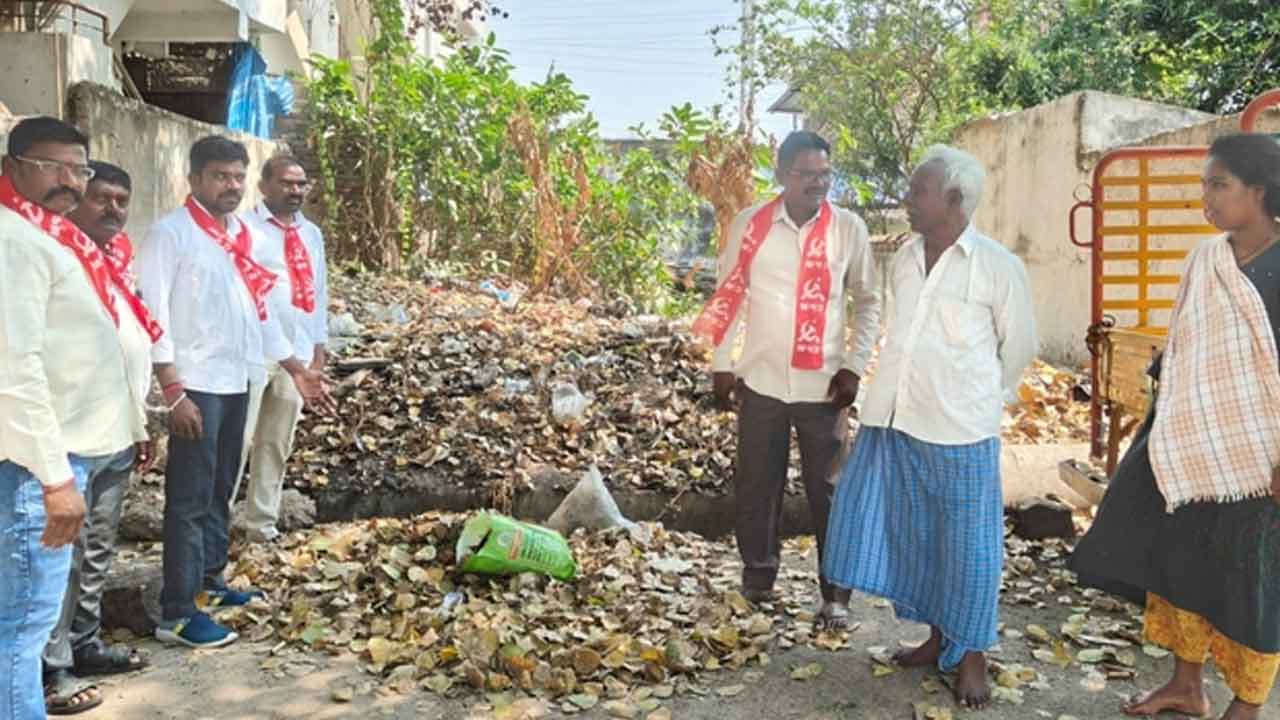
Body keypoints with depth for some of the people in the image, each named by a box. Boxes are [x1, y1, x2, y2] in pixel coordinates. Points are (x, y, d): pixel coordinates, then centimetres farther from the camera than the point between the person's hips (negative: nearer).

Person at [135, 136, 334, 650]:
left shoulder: (243, 235, 13)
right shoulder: (170, 233, -9)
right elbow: (152, 314, -14)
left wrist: (296, 368, 14)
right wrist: (173, 391, -20)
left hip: (237, 380, 7)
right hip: (197, 385, -7)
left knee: (220, 489, 17)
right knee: (190, 497, -4)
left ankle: (209, 582, 31)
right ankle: (176, 613, 3)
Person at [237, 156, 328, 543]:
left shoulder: (312, 234, 15)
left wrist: (319, 346, 17)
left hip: (298, 352, 6)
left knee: (277, 442, 13)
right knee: (237, 439, -4)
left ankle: (262, 523, 23)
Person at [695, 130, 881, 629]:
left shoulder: (849, 228, -2)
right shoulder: (749, 225, -2)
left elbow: (868, 302, 4)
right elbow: (728, 296, 5)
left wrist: (854, 365, -5)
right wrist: (721, 365, 4)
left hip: (823, 384, -1)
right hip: (761, 380, 1)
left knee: (828, 490, 6)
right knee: (756, 486, 11)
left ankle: (835, 595, 18)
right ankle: (758, 576, 30)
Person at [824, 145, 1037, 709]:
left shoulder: (997, 266, -9)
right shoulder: (905, 257, 7)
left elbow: (1019, 345, 2)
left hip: (958, 429, -5)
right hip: (893, 419, 6)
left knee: (965, 542, 6)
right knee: (914, 535, 14)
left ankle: (971, 656, 22)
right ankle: (937, 638, 32)